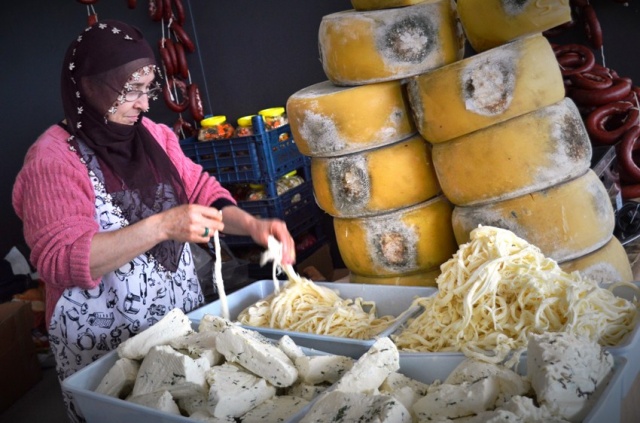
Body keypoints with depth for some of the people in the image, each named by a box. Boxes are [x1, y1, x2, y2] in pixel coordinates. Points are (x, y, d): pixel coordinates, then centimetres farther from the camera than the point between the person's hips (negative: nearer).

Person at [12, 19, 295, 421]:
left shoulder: (155, 136, 4)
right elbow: (60, 261, -23)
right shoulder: (53, 158, -14)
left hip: (186, 324, 6)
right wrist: (162, 226, -32)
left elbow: (203, 192, 5)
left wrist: (252, 225, -15)